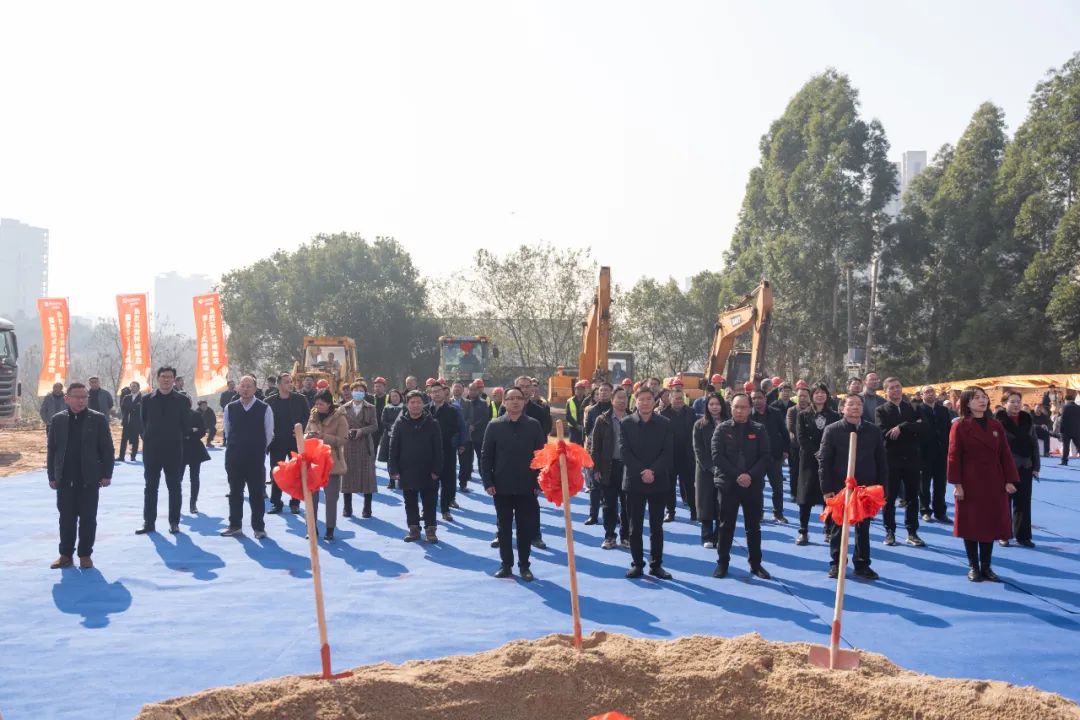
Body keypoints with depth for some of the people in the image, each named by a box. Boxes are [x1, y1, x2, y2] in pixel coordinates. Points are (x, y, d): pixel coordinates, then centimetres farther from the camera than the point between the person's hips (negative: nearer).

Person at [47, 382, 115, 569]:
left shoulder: (98, 419, -2)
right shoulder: (58, 419, 4)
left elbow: (107, 449, -2)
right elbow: (52, 449, 7)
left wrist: (106, 474, -6)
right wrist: (52, 476, 4)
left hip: (89, 479, -2)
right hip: (65, 480, 2)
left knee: (88, 518, 3)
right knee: (66, 518, 7)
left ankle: (85, 554, 13)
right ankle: (66, 554, 17)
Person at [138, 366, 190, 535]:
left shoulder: (182, 400, -1)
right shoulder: (147, 399, 3)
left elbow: (185, 426, 2)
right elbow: (143, 423, 8)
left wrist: (177, 441, 0)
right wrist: (147, 439, 3)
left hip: (174, 451, -1)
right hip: (152, 450, 1)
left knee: (174, 488, 4)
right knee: (150, 488, 6)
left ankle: (174, 522, 11)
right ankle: (149, 522, 11)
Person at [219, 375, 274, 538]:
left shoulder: (264, 409, -4)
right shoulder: (230, 408, 3)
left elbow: (269, 434, 3)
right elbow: (226, 431, 13)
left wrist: (259, 450, 7)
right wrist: (234, 447, 14)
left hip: (256, 458, -2)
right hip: (233, 457, 2)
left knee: (257, 493, 2)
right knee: (235, 492, 10)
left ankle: (258, 527, 9)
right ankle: (235, 525, 19)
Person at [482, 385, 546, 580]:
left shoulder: (533, 425, 0)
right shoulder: (494, 425, 0)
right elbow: (486, 456, 1)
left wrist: (539, 482, -4)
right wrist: (488, 482, -5)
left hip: (527, 488, 0)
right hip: (502, 487, 0)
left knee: (526, 528, 4)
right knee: (504, 527, 8)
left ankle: (524, 566, 16)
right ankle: (506, 564, 19)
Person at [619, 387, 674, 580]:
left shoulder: (665, 424, 1)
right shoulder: (626, 423, 0)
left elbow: (668, 452, -4)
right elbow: (624, 451, -6)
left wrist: (653, 471, -16)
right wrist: (641, 472, -16)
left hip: (658, 482, 0)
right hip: (634, 481, 0)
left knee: (656, 526, 6)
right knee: (635, 526, 4)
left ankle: (656, 565, 14)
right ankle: (637, 564, 13)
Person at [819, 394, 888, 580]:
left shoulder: (873, 431, 5)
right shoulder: (832, 430, -3)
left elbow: (881, 461, 8)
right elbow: (823, 461, -5)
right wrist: (826, 489, -10)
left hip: (866, 488, 2)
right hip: (839, 488, -2)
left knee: (863, 528, 8)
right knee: (838, 528, 7)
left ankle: (862, 565, 18)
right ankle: (836, 564, 18)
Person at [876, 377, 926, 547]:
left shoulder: (912, 408, 10)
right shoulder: (881, 410, 2)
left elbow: (920, 427, -7)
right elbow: (883, 432, -14)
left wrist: (901, 428, -18)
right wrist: (910, 427, -12)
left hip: (911, 458, 2)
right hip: (891, 459, -2)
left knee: (912, 497, 5)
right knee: (889, 497, 3)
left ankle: (912, 533, 12)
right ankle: (890, 532, 12)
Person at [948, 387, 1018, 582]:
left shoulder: (996, 426, 7)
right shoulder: (960, 426, -6)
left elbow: (1005, 454, 7)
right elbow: (954, 456, -8)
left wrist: (1009, 480, -2)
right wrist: (957, 484, -14)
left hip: (994, 483, 4)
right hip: (970, 483, -4)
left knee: (991, 525, 7)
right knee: (970, 525, 2)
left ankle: (986, 567, 18)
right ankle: (973, 567, 13)